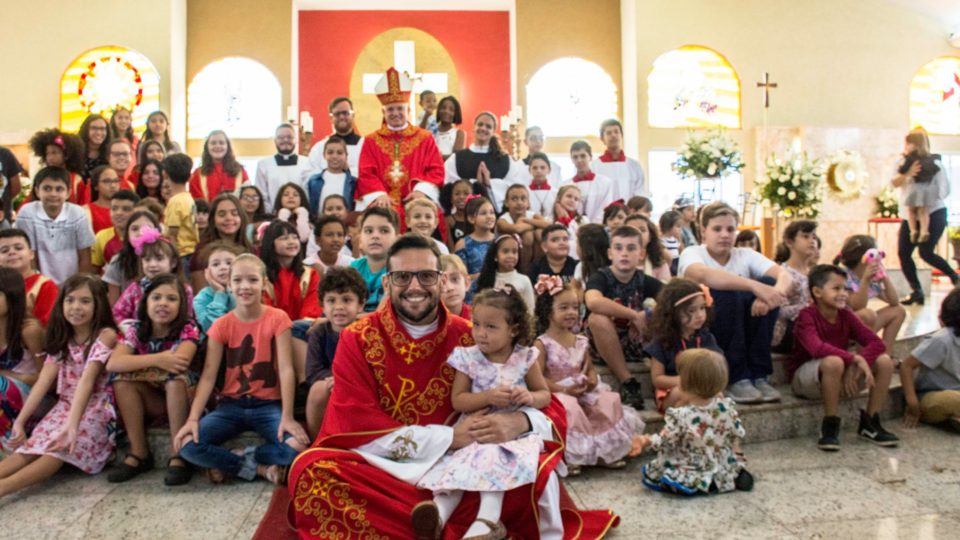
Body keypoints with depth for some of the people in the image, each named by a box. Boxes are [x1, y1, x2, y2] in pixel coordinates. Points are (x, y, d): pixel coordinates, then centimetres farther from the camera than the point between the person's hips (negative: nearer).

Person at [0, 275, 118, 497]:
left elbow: (87, 380, -21)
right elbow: (43, 382, 0)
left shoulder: (105, 335, -8)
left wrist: (72, 423, -32)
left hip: (96, 408, -6)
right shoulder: (61, 340, 11)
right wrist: (20, 421, -12)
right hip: (65, 406, 6)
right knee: (29, 448, -19)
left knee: (58, 452, -29)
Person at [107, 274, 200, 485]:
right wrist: (157, 360, -33)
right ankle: (139, 453, -13)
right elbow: (112, 364, -22)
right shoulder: (136, 330, -5)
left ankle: (177, 455, -27)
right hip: (151, 400, 4)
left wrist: (135, 364, -21)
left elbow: (180, 363, -34)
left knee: (177, 377, -32)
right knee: (122, 380, -20)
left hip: (180, 397, -4)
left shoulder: (188, 329, -14)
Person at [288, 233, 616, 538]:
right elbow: (358, 427, -11)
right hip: (383, 467, 0)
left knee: (538, 471, -23)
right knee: (312, 470, -30)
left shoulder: (471, 338, 1)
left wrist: (519, 421, -22)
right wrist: (450, 437, -19)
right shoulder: (357, 340, -1)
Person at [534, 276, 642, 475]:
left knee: (609, 401, -13)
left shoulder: (581, 341, 9)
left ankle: (602, 451, -1)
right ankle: (566, 457, -19)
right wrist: (565, 389, -23)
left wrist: (592, 380, -9)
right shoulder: (542, 343, -10)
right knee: (570, 409, -35)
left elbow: (590, 368, 16)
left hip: (582, 392, 6)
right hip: (557, 394, -6)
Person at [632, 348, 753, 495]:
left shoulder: (679, 416, -25)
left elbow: (665, 443, -14)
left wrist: (648, 441, 6)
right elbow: (738, 434, 4)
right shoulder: (726, 407, -11)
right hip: (725, 468, 4)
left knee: (649, 473, 9)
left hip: (693, 474, -4)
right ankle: (735, 476, 10)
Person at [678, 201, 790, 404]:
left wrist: (776, 293, -37)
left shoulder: (745, 255, 5)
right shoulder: (692, 253, -8)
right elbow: (702, 274, -34)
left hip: (742, 331, 4)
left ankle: (759, 376, -16)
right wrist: (753, 285, -45)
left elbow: (784, 276, -13)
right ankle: (737, 379, -22)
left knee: (769, 283, -18)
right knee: (727, 292, -30)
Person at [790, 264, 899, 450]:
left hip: (842, 377, 6)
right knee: (833, 362, -38)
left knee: (884, 361, -11)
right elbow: (817, 348, -36)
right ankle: (830, 428, -23)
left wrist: (853, 367, -27)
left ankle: (869, 424, 1)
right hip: (805, 376, -6)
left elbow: (876, 343, -11)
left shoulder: (846, 315, -1)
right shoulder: (807, 316, -17)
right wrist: (855, 358, -41)